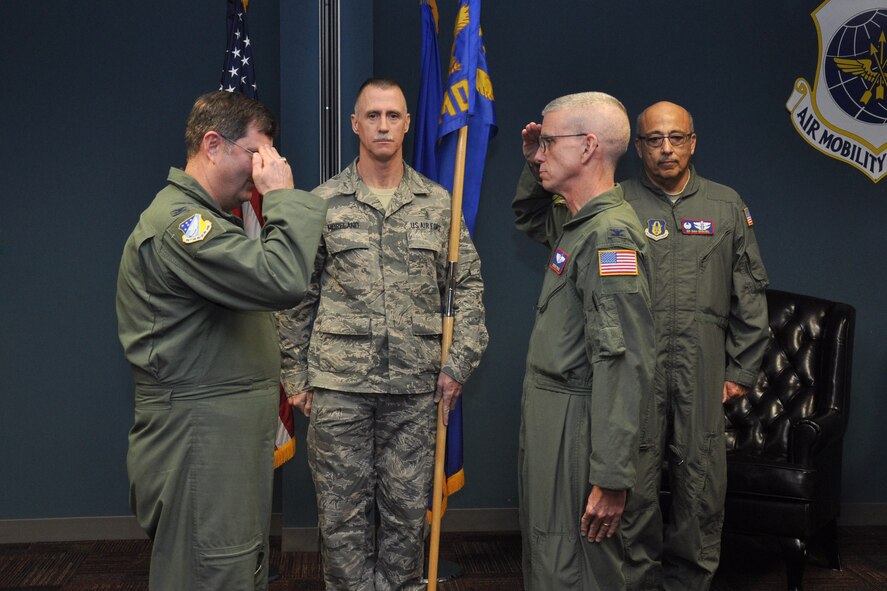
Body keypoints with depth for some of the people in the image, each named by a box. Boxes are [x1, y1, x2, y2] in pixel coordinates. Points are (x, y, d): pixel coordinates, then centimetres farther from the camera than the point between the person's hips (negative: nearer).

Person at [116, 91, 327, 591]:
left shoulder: (205, 220, 19)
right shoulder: (177, 223, -18)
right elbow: (284, 281, -28)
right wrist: (285, 197, -19)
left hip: (234, 435, 11)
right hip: (198, 441, -11)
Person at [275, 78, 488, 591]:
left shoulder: (438, 204, 6)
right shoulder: (324, 203, 2)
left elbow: (469, 287, 8)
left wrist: (458, 363, 0)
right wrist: (295, 376, 3)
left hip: (414, 387, 1)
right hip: (338, 384, -1)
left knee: (408, 511, 10)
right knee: (343, 513, 7)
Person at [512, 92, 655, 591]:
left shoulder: (611, 233, -20)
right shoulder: (576, 221, 11)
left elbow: (624, 362, -26)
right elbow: (528, 219, 36)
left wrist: (612, 478, -28)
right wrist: (535, 167, 14)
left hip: (576, 424, -10)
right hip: (548, 415, 10)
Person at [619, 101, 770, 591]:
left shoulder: (726, 205, 11)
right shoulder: (618, 203, 5)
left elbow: (751, 292, 12)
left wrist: (743, 368, 7)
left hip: (702, 369, 2)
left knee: (701, 487, 7)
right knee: (634, 486, 3)